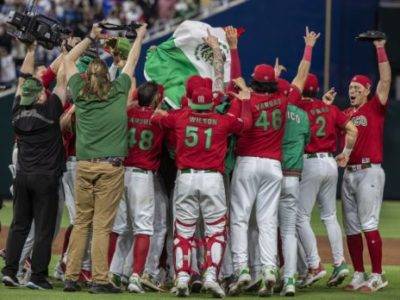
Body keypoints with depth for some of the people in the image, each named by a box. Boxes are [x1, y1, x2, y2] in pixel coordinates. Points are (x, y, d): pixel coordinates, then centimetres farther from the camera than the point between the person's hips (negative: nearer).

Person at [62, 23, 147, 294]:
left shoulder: (80, 93, 7)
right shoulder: (118, 91, 1)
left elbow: (69, 60, 22)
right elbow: (132, 62, 17)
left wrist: (91, 38, 31)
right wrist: (140, 37, 32)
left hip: (84, 165, 3)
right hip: (110, 166, -3)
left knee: (81, 223, 8)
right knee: (102, 225, -4)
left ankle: (71, 276, 5)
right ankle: (100, 280, -6)